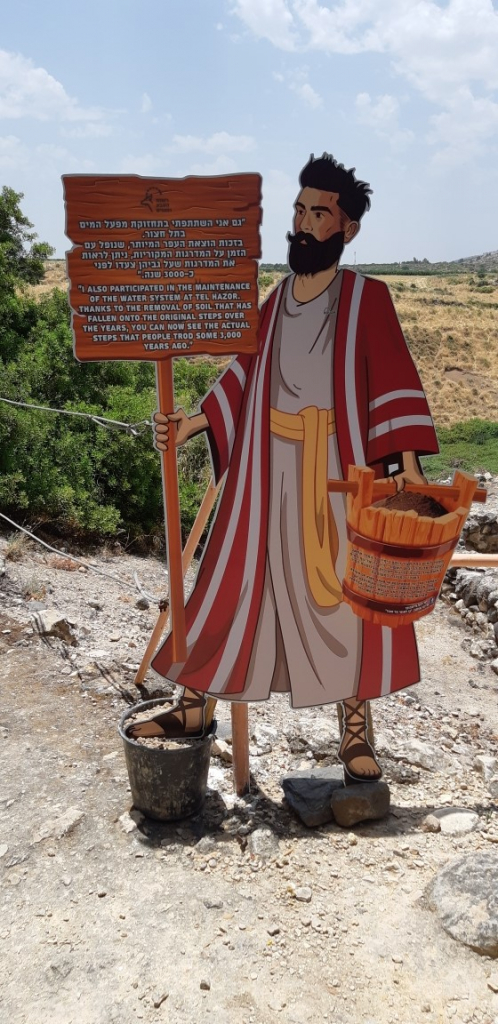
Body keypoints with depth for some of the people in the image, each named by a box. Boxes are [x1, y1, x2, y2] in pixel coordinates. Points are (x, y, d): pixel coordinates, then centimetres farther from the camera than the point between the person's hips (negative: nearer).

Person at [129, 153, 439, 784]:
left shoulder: (366, 298, -1)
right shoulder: (275, 301, 13)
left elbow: (394, 384, -8)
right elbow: (245, 377, 14)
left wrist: (407, 462, -18)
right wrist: (194, 422, 1)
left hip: (341, 467, -4)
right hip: (269, 469, 4)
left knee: (345, 590, 2)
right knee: (235, 580, 7)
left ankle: (356, 724, 17)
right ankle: (195, 704, 19)